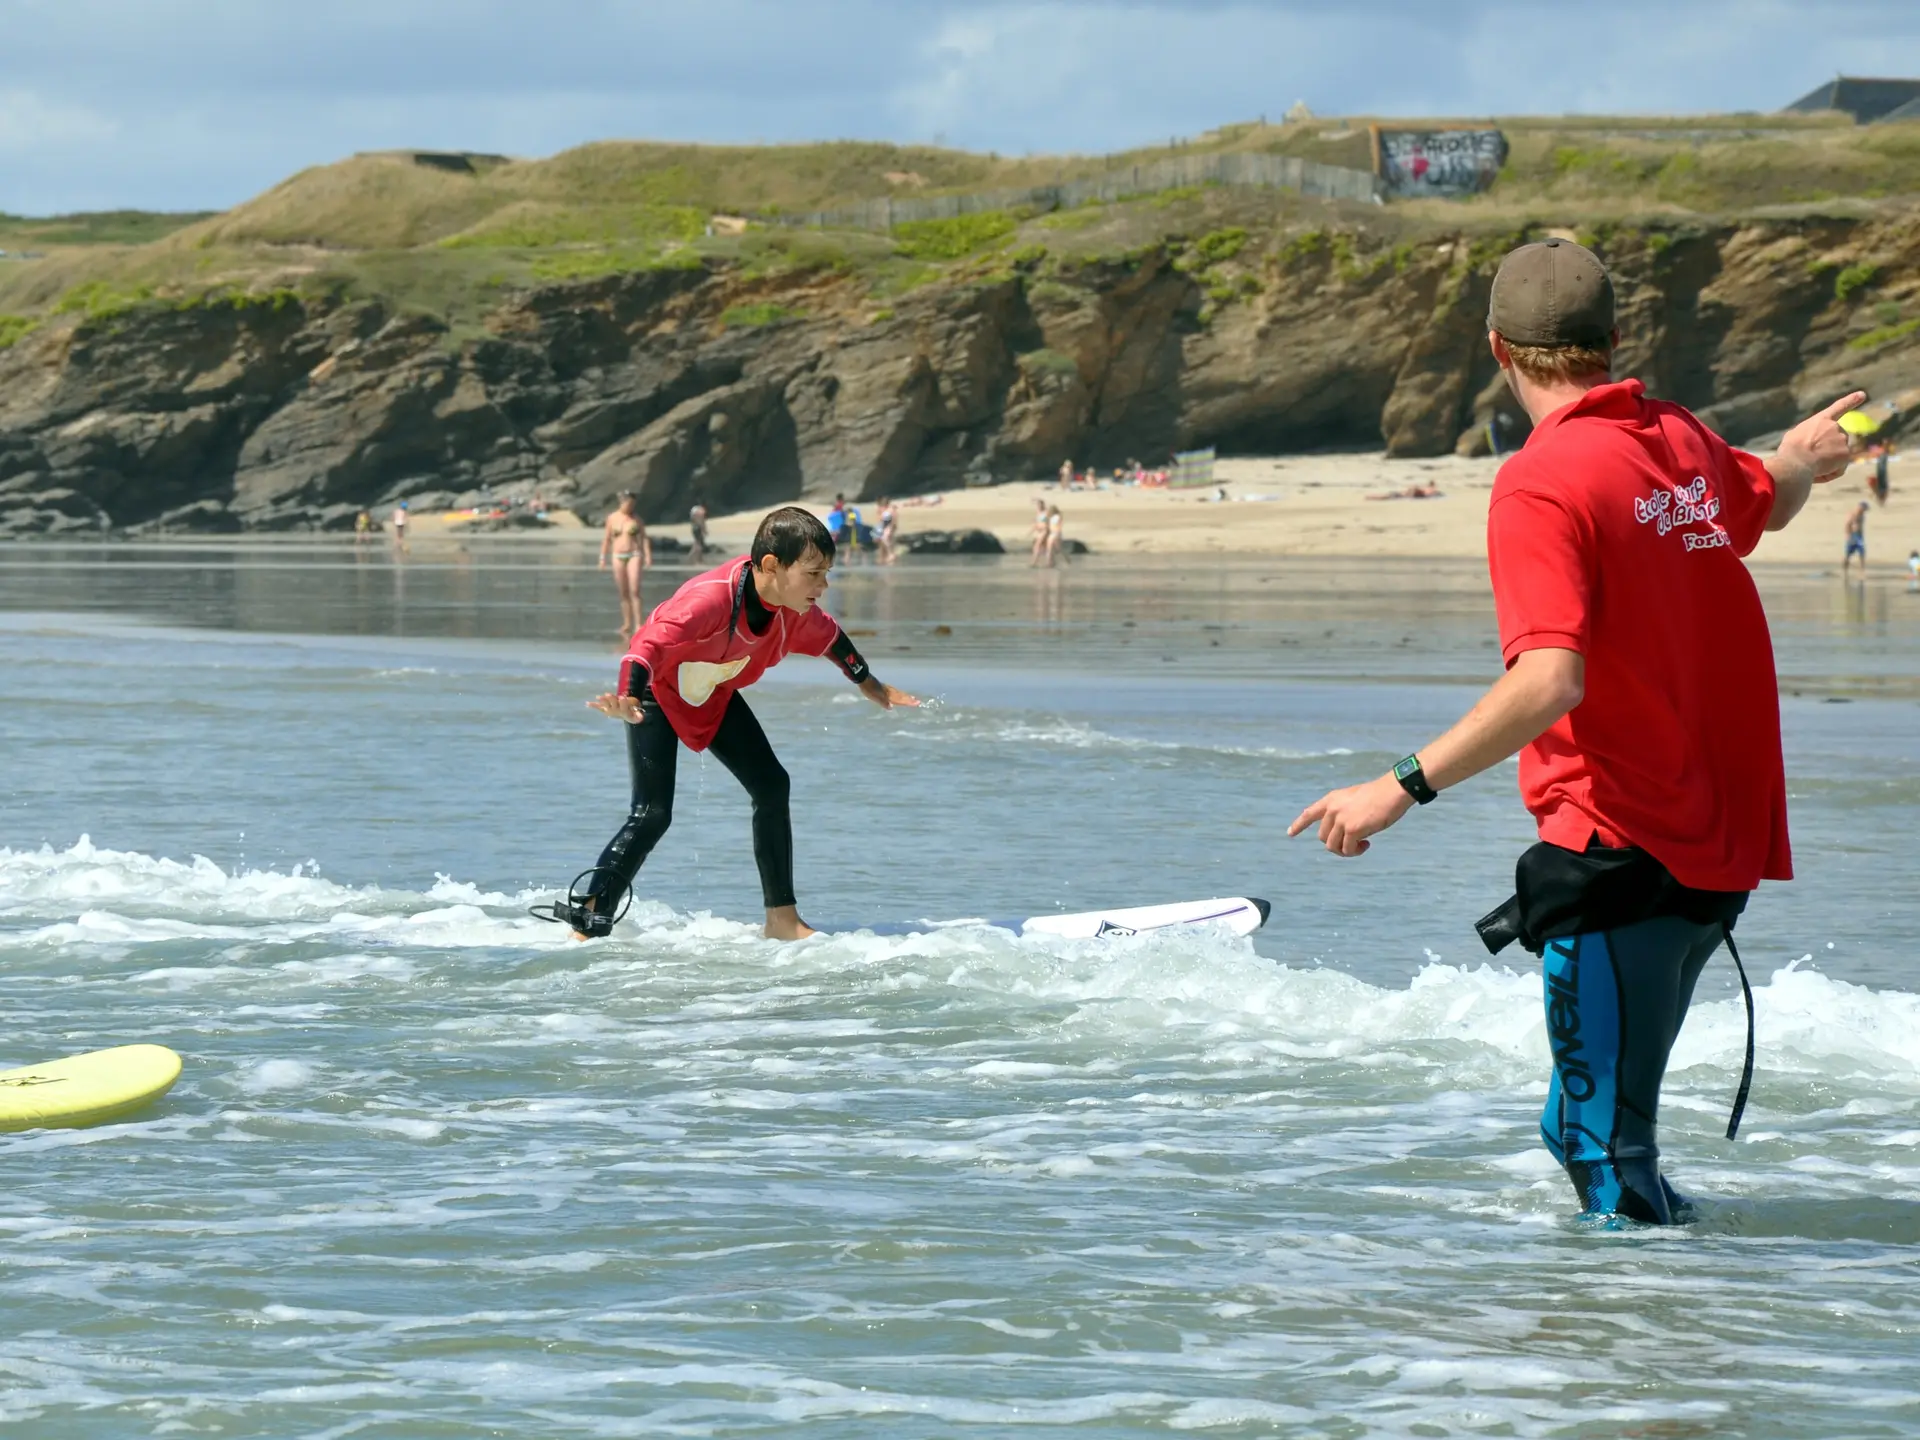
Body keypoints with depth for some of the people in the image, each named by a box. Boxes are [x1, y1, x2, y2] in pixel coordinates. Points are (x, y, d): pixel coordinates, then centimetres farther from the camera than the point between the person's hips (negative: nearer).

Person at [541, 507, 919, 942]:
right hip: (659, 693, -7)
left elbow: (827, 635, 9)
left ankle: (783, 922, 8)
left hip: (714, 696, 7)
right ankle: (587, 927, -16)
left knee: (772, 787, 0)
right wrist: (628, 701, -68)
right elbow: (651, 644, -50)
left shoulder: (796, 607, -15)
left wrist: (870, 686, 23)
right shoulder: (711, 598, -39)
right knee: (652, 815, -18)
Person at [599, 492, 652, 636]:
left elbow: (644, 538, 2)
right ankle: (627, 624, 12)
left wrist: (648, 555, -8)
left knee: (634, 591, -12)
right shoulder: (612, 518, 5)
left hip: (634, 555, -2)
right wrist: (603, 557, 5)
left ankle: (638, 624, -15)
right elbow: (606, 539, 9)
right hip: (618, 556, 2)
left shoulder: (637, 519, 2)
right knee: (623, 593, 5)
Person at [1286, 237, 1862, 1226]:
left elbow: (1550, 682, -28)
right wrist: (1801, 460, 57)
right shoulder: (1685, 445, 8)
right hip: (1719, 845, 8)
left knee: (1606, 1154, -6)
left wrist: (1403, 787, -26)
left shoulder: (1541, 483, -16)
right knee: (1586, 1124, 22)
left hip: (1621, 850, -8)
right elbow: (1773, 502, 33)